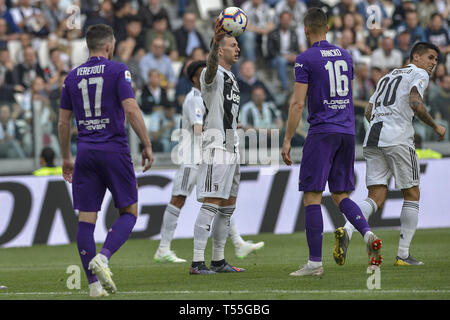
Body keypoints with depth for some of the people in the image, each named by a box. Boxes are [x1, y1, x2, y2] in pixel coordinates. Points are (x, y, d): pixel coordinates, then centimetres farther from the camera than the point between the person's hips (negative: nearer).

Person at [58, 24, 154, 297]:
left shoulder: (73, 76, 10)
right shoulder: (118, 70, -3)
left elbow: (63, 122, 13)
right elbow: (131, 110, -13)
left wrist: (66, 158, 22)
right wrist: (147, 146, -6)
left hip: (85, 152, 4)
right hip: (115, 151, -4)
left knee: (86, 218, 4)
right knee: (129, 212, 6)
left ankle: (94, 283, 0)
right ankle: (103, 258, -17)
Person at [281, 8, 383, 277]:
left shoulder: (306, 59, -6)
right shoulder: (345, 56, 13)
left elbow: (298, 104, -10)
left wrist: (287, 140, -6)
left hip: (322, 132, -6)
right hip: (348, 132, 6)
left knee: (312, 197, -2)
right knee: (341, 195, 12)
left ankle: (315, 262, -6)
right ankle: (368, 234, -15)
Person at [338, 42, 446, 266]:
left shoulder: (388, 76, 27)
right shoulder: (419, 74, 3)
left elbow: (369, 113, 24)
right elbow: (415, 104, -14)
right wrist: (435, 127, -2)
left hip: (372, 139, 7)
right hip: (398, 139, -7)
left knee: (376, 198, 1)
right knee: (412, 195, 7)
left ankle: (347, 230, -26)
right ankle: (403, 255, 5)